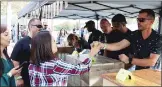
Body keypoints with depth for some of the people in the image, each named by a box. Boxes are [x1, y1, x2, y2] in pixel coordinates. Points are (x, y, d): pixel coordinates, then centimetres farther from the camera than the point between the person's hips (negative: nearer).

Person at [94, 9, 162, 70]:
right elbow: (119, 46, -12)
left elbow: (152, 62, -22)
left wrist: (129, 60, -27)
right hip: (135, 70, 3)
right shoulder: (135, 34, -2)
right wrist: (102, 45, -29)